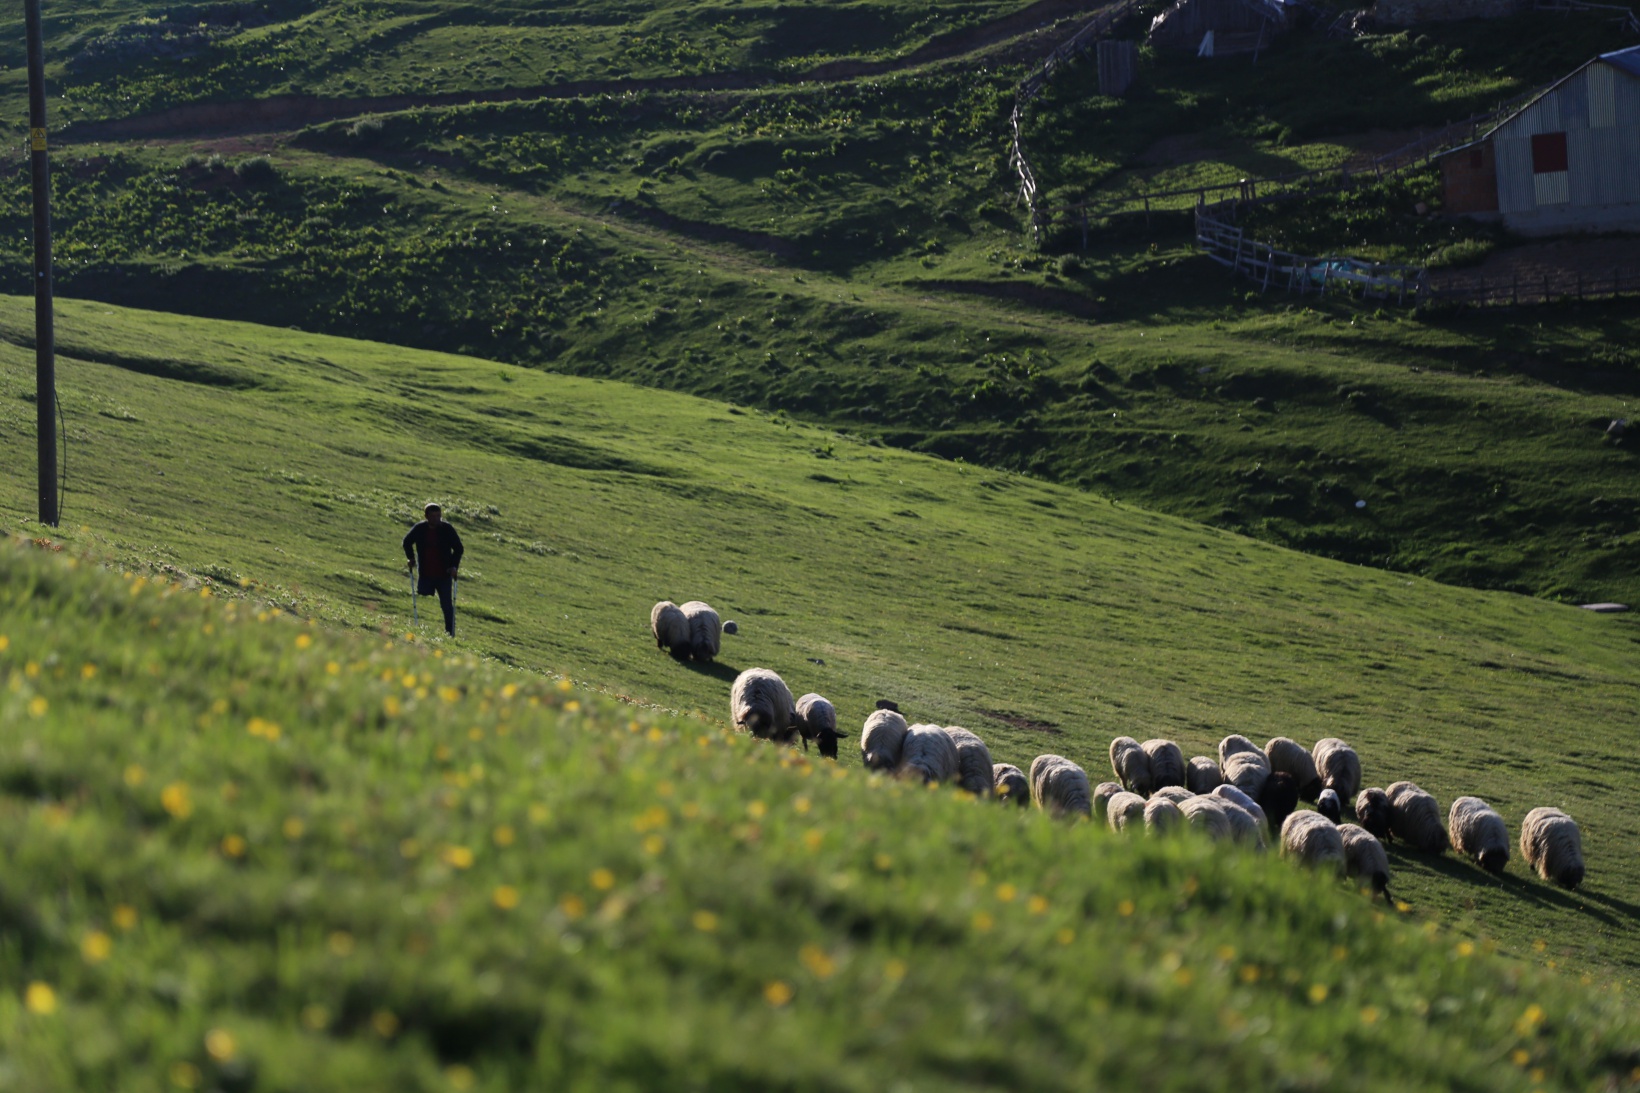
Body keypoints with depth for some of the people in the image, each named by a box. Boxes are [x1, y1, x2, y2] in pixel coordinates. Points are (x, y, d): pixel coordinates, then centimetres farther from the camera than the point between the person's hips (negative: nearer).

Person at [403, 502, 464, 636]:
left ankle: (450, 633, 4)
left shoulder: (447, 529, -8)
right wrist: (410, 558, 2)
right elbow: (407, 542, 14)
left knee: (447, 605, -2)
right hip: (425, 575, 2)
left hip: (444, 576, -2)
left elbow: (458, 548, 1)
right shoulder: (419, 529, -4)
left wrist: (454, 566, -11)